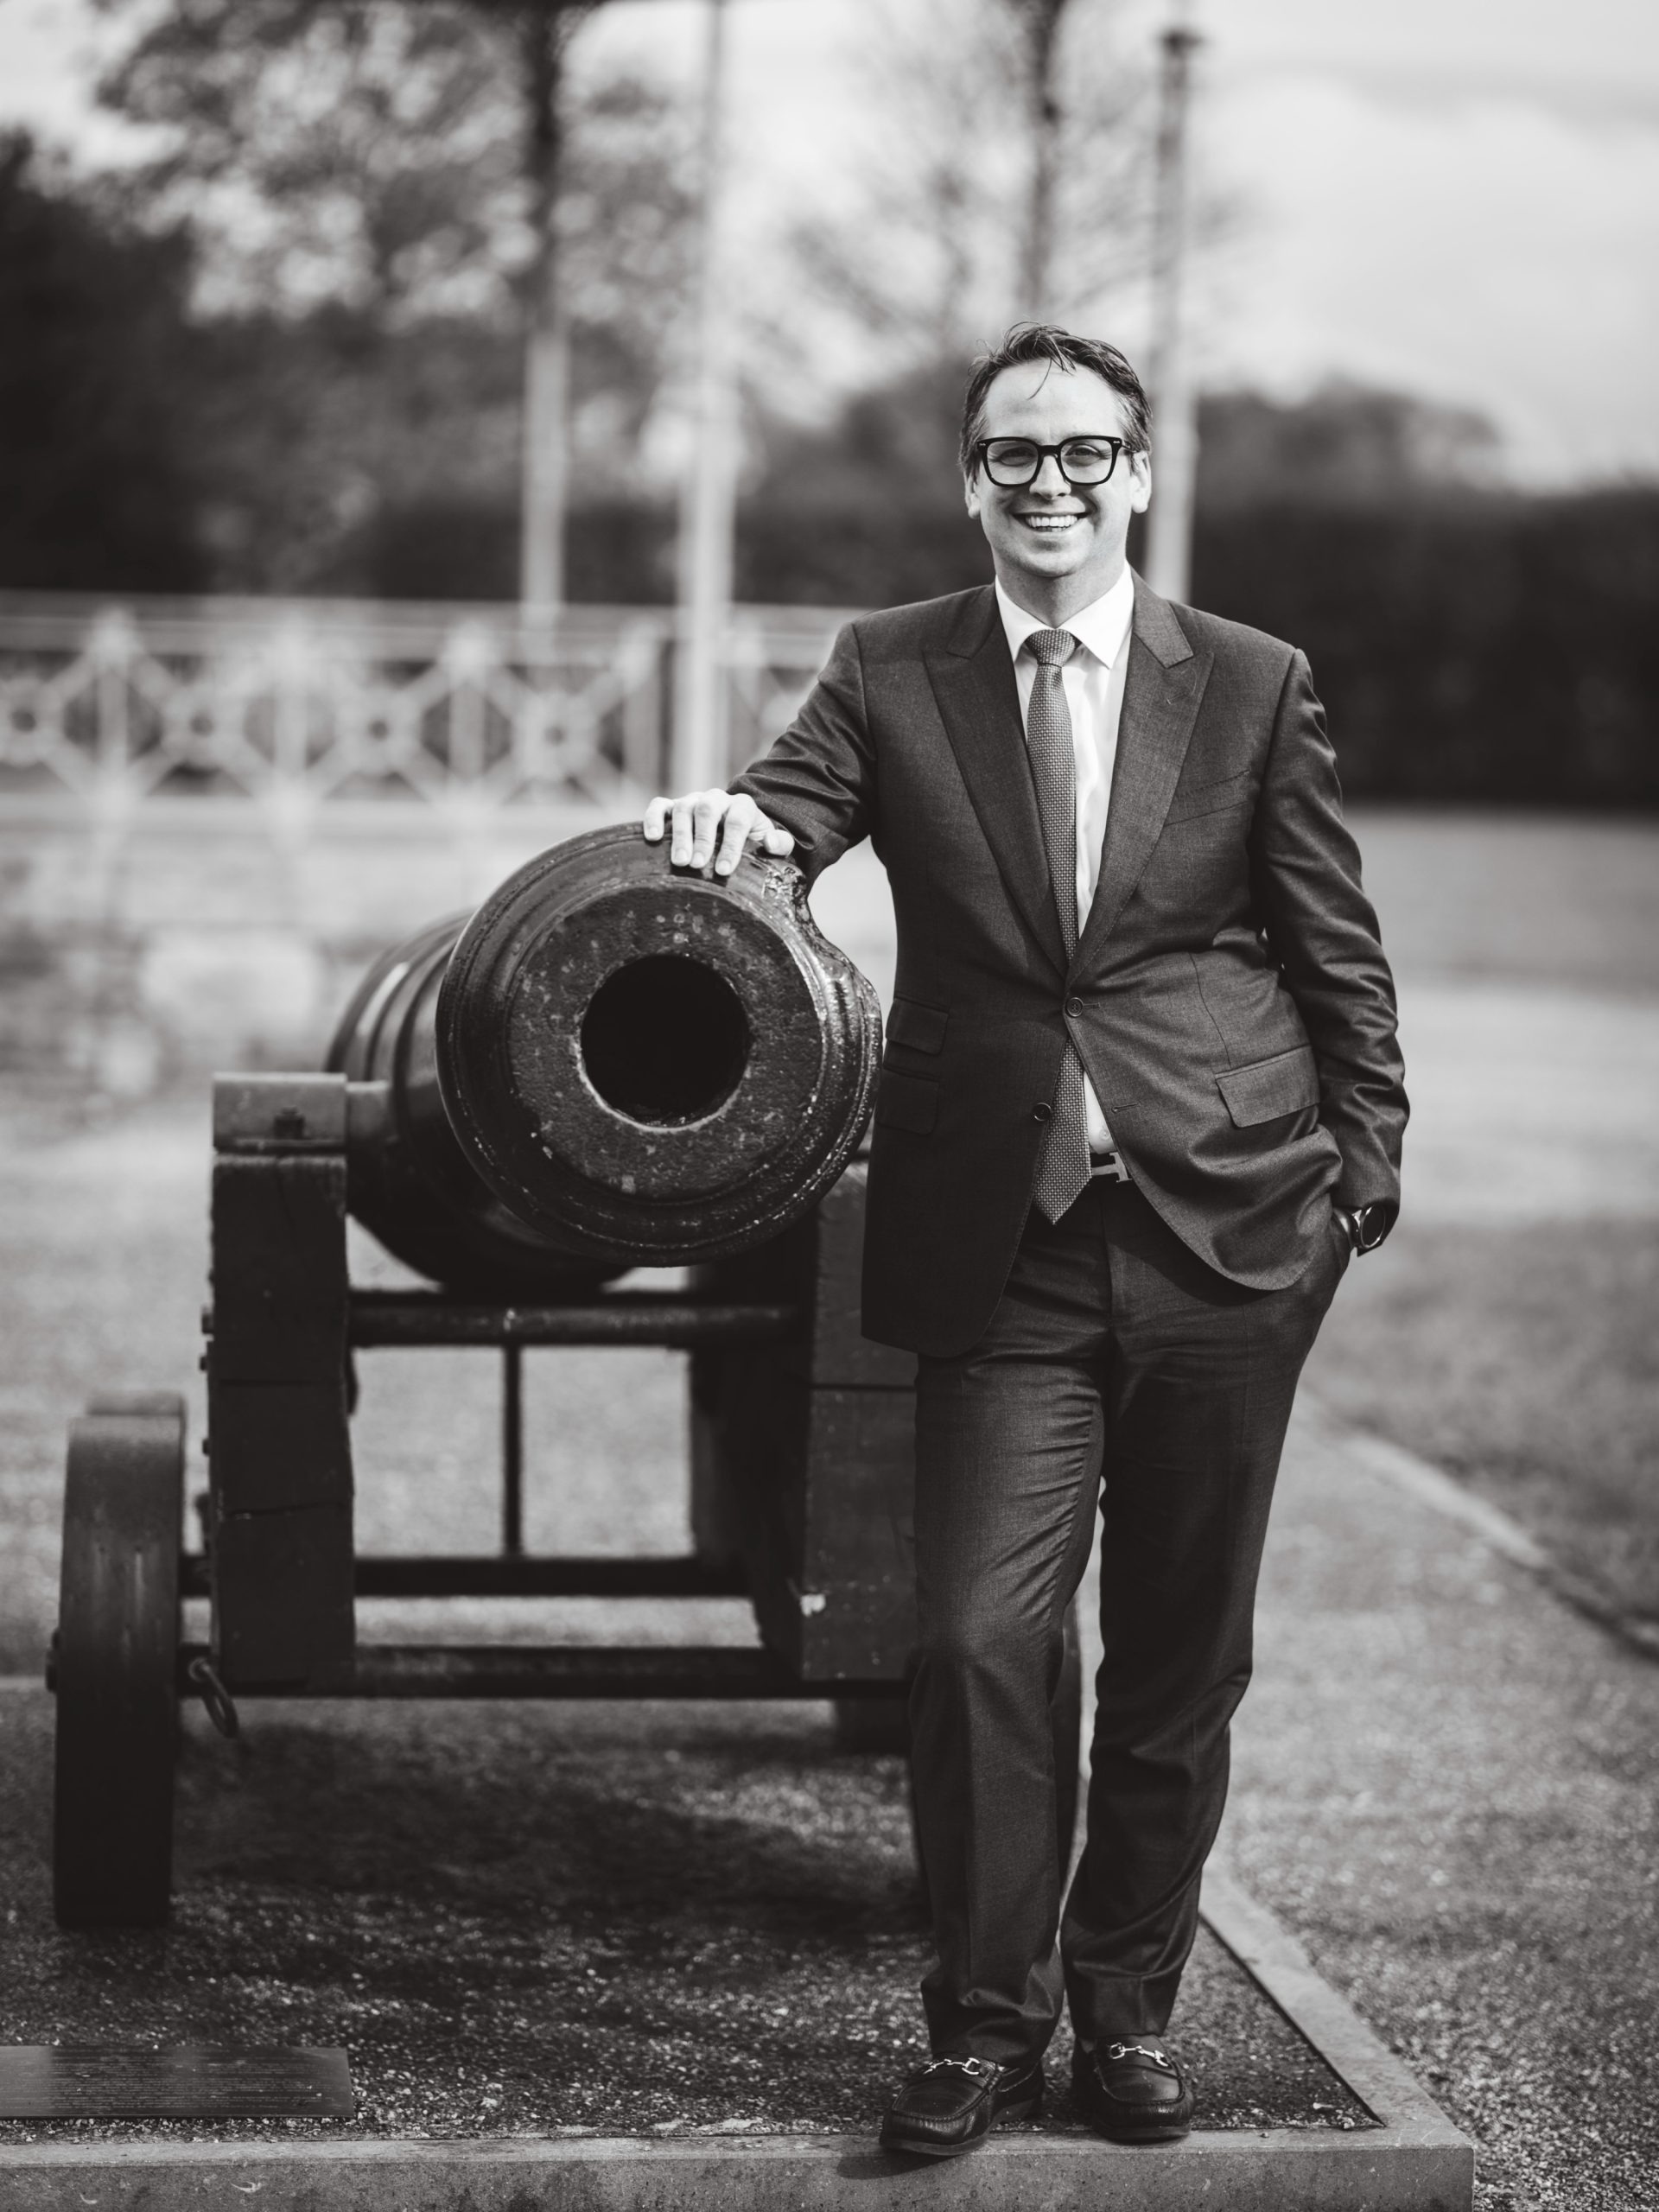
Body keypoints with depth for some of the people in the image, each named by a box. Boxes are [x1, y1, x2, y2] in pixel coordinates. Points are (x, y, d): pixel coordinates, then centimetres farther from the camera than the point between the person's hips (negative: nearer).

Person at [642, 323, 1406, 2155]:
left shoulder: (1254, 686, 6)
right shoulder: (890, 676, 6)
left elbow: (1337, 951, 9)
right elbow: (797, 806, -9)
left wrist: (1363, 1170, 3)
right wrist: (731, 821, -32)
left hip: (1225, 1231, 1)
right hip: (1003, 1249, 0)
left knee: (1179, 1657, 8)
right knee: (977, 1638, -7)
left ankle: (1126, 2008, 24)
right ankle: (988, 2020, 10)